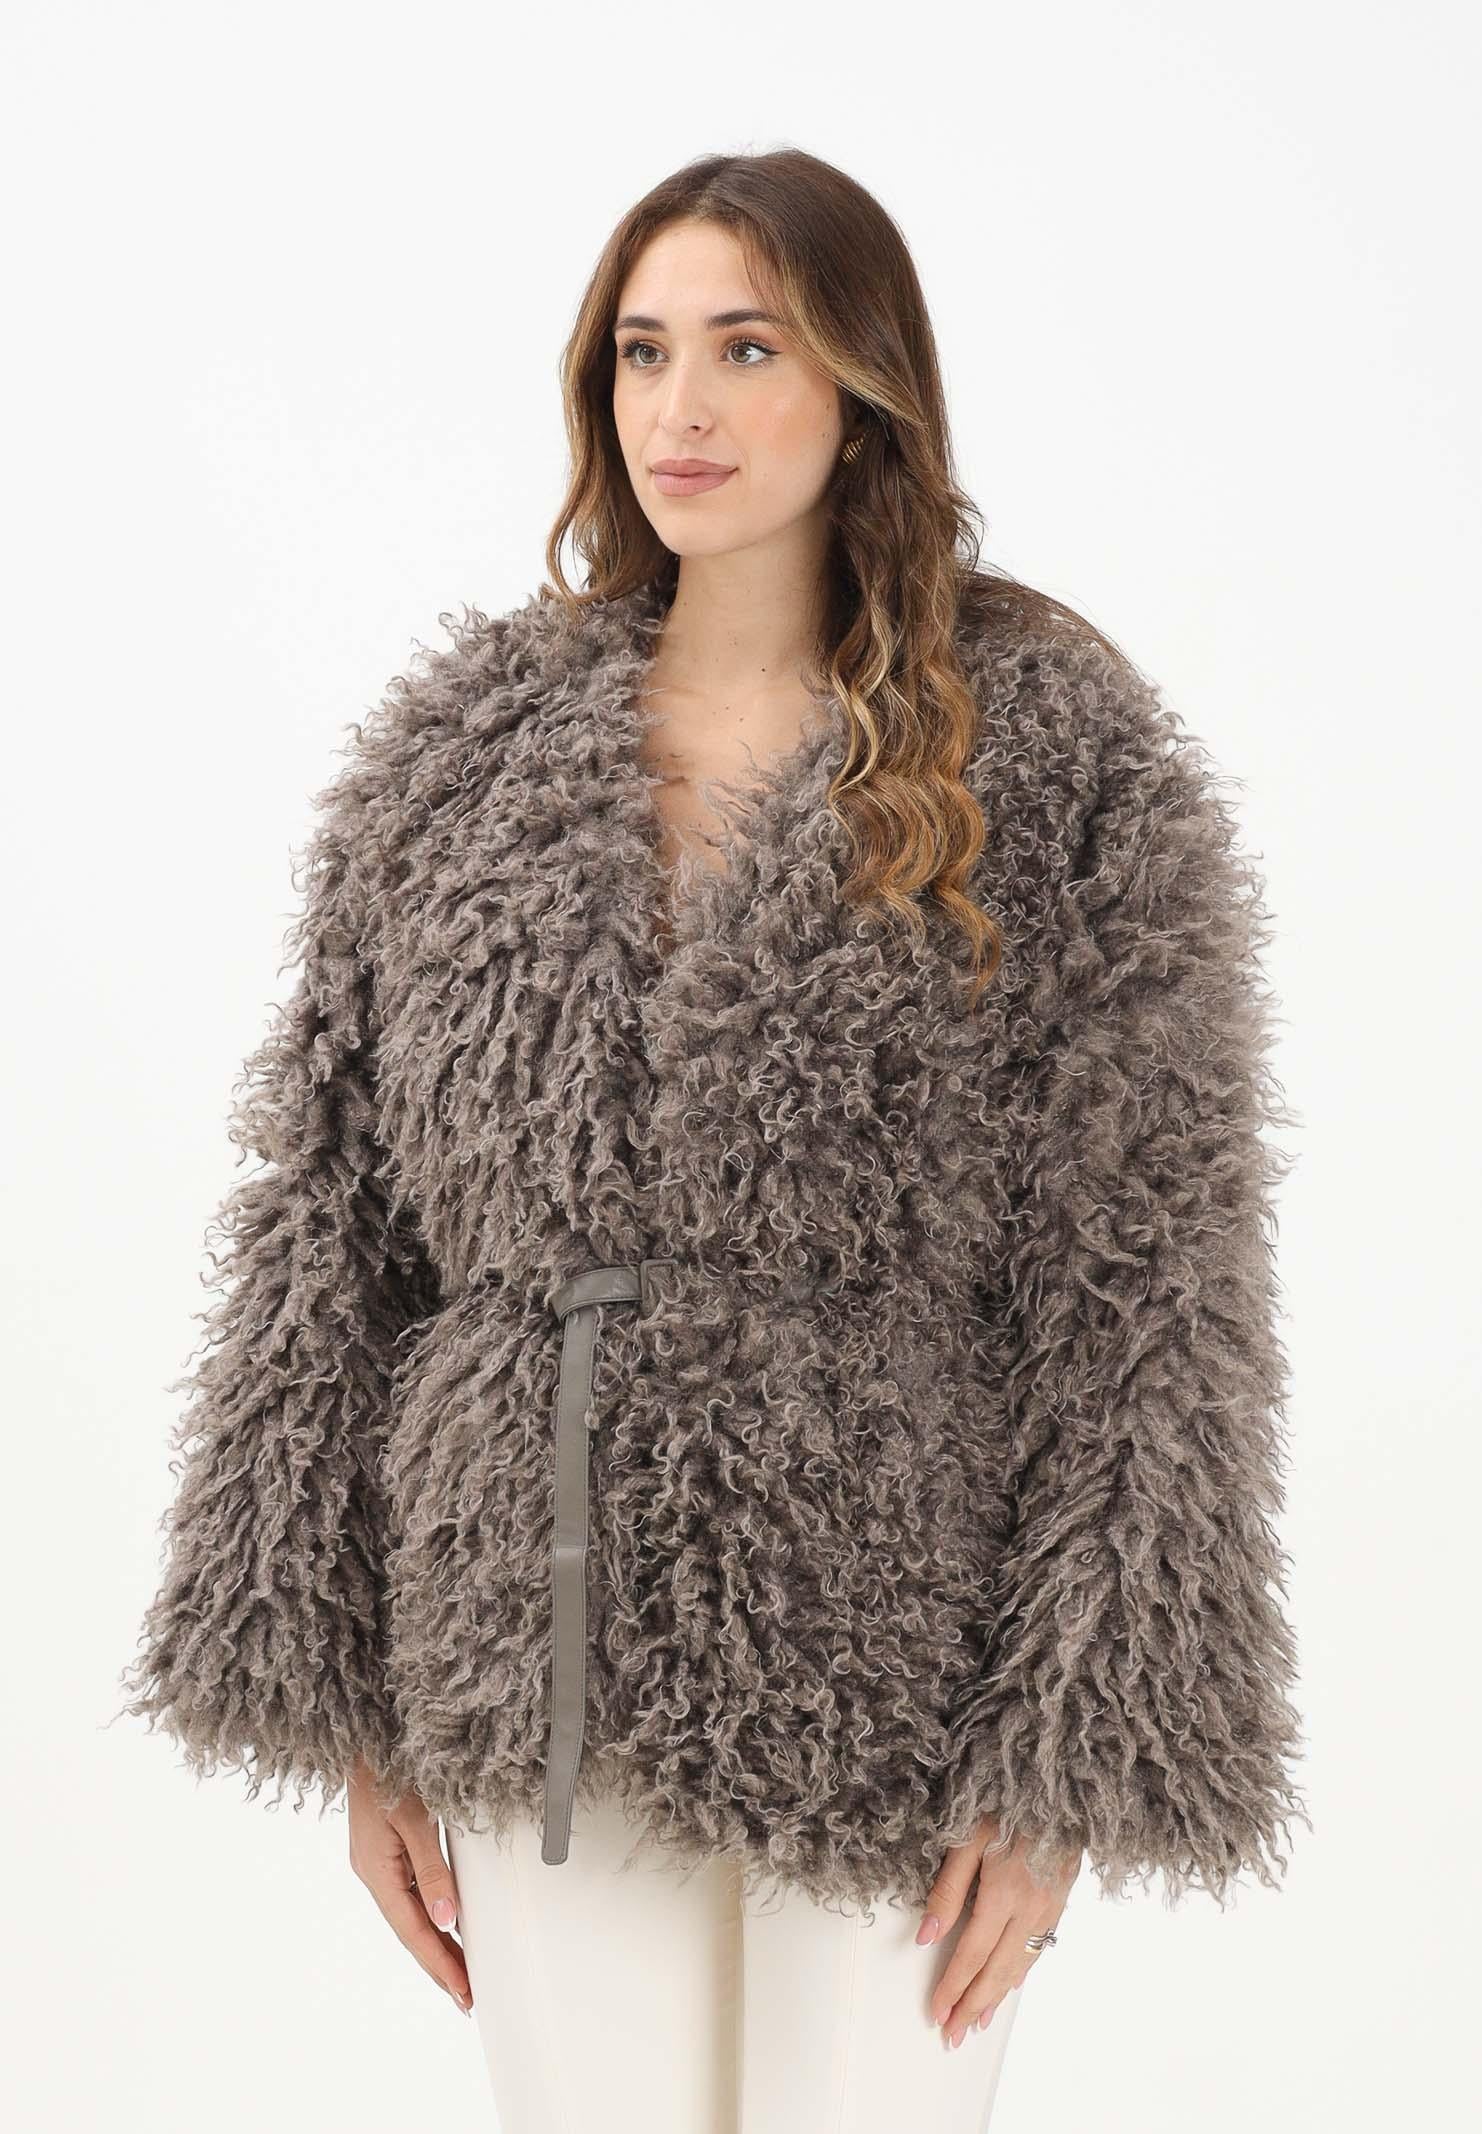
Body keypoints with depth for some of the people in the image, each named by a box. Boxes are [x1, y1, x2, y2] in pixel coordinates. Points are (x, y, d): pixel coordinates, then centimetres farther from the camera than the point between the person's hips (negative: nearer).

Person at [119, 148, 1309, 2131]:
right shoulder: (462, 747, 2)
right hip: (542, 1673, 3)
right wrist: (351, 1706, 1)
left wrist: (1067, 1766, -10)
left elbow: (1152, 1278, -8)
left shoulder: (1060, 756, -7)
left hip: (890, 1669, -2)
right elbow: (327, 1218, 3)